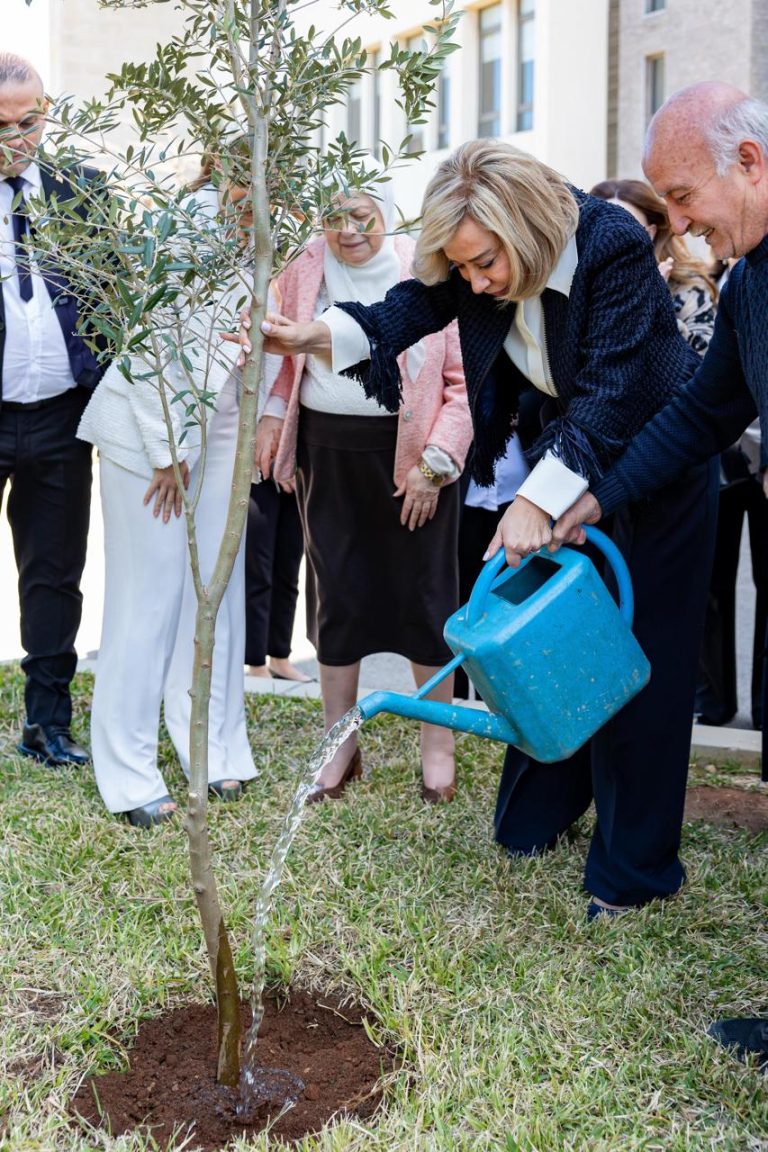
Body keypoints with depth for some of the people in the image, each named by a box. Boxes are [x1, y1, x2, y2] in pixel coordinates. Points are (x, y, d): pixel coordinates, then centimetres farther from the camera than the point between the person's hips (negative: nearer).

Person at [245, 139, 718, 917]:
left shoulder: (614, 246, -30)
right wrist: (313, 336, -33)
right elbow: (415, 307, -16)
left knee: (640, 662, -1)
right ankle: (541, 813, 31)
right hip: (570, 449, 6)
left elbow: (610, 392, -34)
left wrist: (536, 501, -40)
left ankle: (634, 869, 11)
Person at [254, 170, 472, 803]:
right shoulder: (305, 271, 2)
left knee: (424, 593, 4)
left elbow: (466, 380, -9)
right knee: (336, 595, 8)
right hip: (327, 451, 4)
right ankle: (340, 745, 23)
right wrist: (272, 413, 4)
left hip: (409, 452, -3)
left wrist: (435, 462, -15)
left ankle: (438, 745, 21)